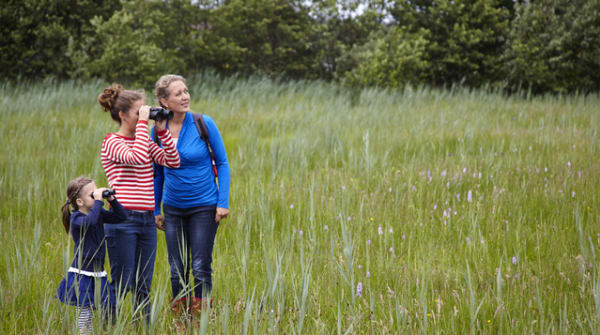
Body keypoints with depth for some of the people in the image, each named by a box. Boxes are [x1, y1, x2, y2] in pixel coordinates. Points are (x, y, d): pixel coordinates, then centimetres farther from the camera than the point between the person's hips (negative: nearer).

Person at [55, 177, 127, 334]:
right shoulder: (76, 218, -14)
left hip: (98, 273, 7)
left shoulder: (99, 213, 7)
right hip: (81, 273, -7)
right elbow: (90, 221, -35)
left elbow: (121, 216, 7)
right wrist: (98, 201, -28)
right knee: (85, 314, -5)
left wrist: (111, 199, -5)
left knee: (109, 310, 7)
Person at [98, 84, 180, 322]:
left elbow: (173, 162, 8)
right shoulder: (112, 143, -6)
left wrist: (162, 130, 2)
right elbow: (138, 157, -25)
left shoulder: (144, 141, 15)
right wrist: (142, 122, -18)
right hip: (123, 220, -7)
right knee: (121, 285, -4)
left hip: (147, 220, 7)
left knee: (143, 287, 10)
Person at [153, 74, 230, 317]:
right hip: (173, 209, 3)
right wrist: (155, 210, 10)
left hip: (204, 206, -3)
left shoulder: (204, 124, -10)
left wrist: (223, 202, -9)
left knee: (200, 267, -3)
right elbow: (158, 173, 10)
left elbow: (223, 163, -4)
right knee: (177, 269, 7)